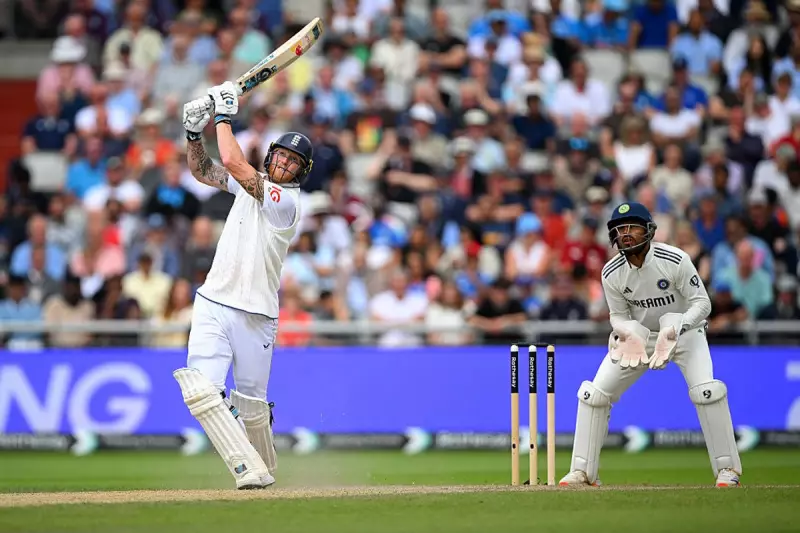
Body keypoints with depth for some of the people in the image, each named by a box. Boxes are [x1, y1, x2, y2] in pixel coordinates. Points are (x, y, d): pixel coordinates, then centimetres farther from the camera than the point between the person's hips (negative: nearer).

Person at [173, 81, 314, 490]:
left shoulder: (285, 199, -14)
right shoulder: (255, 183, 10)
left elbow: (232, 161, -22)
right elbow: (203, 171, 20)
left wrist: (223, 116, -11)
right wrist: (194, 132, 3)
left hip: (254, 315, -6)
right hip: (212, 306, 6)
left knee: (251, 403, 5)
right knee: (200, 390, -14)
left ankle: (265, 468, 31)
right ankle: (251, 471, -15)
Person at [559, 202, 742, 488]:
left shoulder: (675, 260, -26)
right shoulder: (612, 273, -15)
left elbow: (702, 303, -20)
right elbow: (619, 315, -2)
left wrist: (674, 330, -36)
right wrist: (627, 334, -26)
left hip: (684, 329, -3)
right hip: (638, 333, 3)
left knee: (706, 389, -26)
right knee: (594, 393, -6)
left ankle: (727, 468, -13)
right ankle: (582, 471, 7)